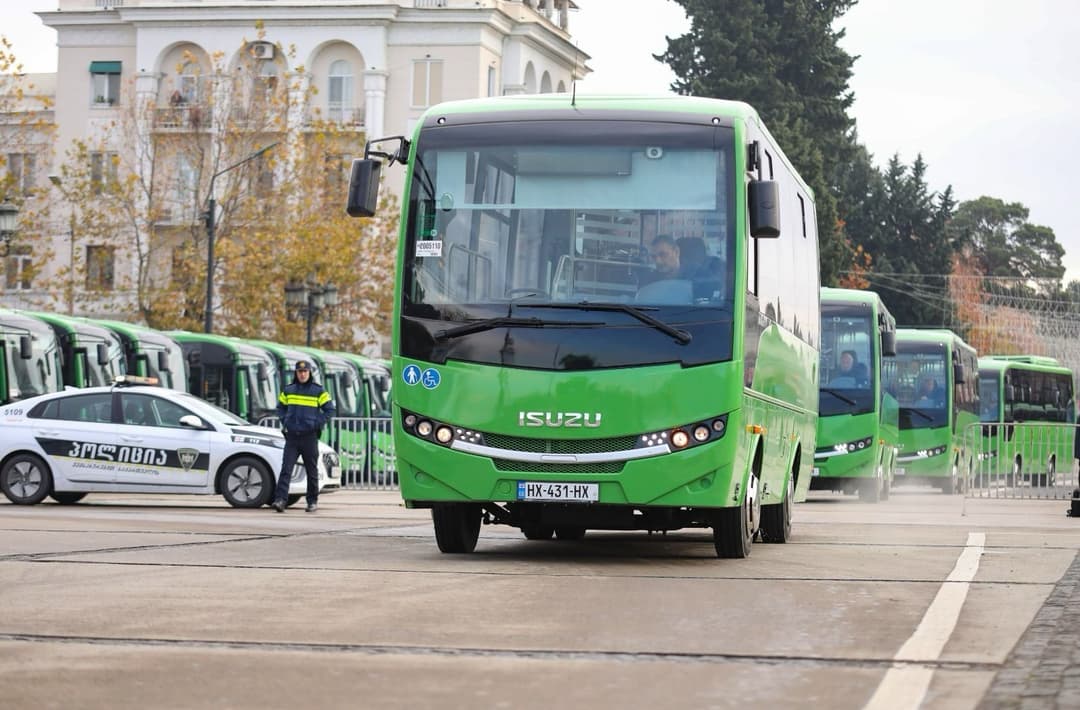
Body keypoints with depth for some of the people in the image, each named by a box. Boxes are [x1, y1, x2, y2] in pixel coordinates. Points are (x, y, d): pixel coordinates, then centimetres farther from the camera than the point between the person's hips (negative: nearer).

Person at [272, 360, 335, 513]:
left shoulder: (318, 391, -1)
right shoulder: (288, 390, 7)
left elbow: (329, 410, 3)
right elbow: (281, 407, 20)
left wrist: (317, 424, -7)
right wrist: (284, 421, 4)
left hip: (310, 436, -2)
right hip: (291, 436, 2)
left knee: (312, 470, 7)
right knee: (286, 469, -10)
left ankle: (313, 501, 19)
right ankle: (280, 500, -17)